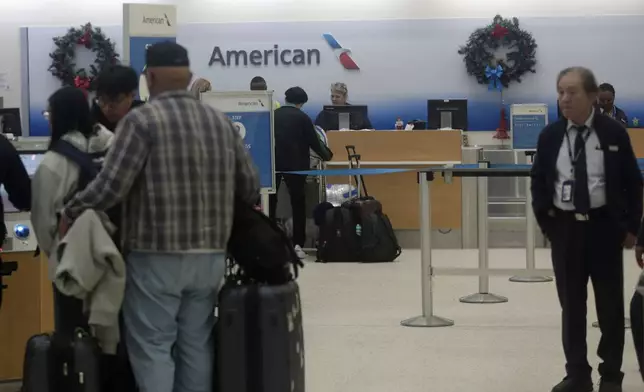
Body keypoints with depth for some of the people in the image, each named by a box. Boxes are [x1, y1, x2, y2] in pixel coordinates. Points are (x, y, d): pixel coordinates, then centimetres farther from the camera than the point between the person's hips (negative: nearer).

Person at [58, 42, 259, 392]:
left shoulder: (141, 120, -8)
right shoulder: (221, 122, 10)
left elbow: (110, 185, -14)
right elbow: (250, 187, 12)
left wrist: (71, 211, 2)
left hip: (157, 257, -5)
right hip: (210, 255, 6)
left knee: (152, 346, 1)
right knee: (196, 344, 13)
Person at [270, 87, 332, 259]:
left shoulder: (273, 115, 7)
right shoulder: (302, 117, -3)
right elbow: (313, 142, -1)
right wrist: (326, 156, 15)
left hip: (273, 163, 3)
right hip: (295, 165, -3)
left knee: (269, 203, 9)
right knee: (298, 204, 2)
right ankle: (297, 245, -4)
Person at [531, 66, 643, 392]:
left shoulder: (614, 133, -5)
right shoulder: (550, 136, 1)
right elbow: (539, 182, 9)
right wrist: (545, 221, 0)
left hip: (604, 225, -2)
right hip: (564, 227, 2)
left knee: (610, 303, 6)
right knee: (571, 304, 6)